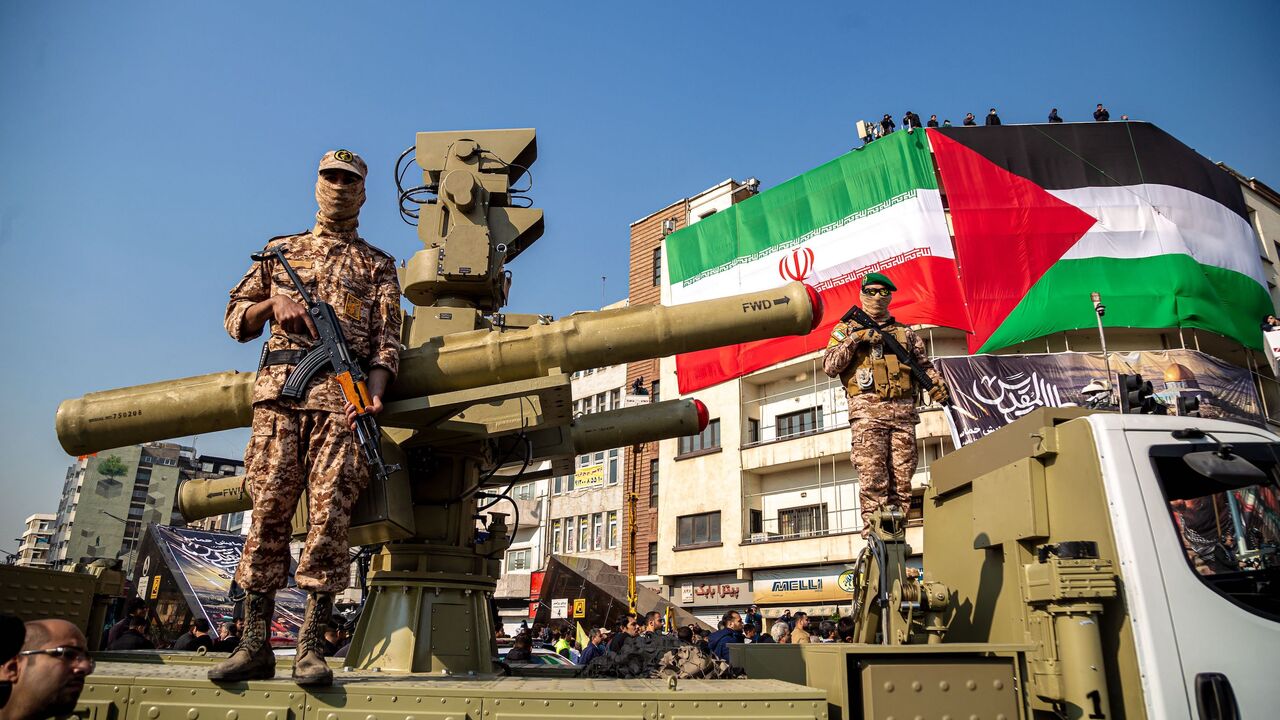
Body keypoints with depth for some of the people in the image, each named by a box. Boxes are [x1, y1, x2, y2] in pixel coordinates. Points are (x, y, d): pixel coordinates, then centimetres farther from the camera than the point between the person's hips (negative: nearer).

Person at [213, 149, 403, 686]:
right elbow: (236, 319, 21)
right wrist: (275, 302, 0)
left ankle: (311, 647, -5)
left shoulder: (377, 265, 18)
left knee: (330, 513, -9)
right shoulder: (280, 250, 24)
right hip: (279, 387, 2)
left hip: (343, 395, -1)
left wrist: (374, 391, -11)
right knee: (268, 507, -4)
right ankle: (254, 645, 1)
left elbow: (386, 340, 7)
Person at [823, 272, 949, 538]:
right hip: (867, 411, -3)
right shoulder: (847, 329, 14)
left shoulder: (905, 332, 24)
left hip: (903, 411, 3)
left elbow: (924, 364, 20)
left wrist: (937, 384, -1)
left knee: (901, 480, -1)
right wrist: (855, 338, -7)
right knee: (872, 479, -12)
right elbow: (830, 366, 1)